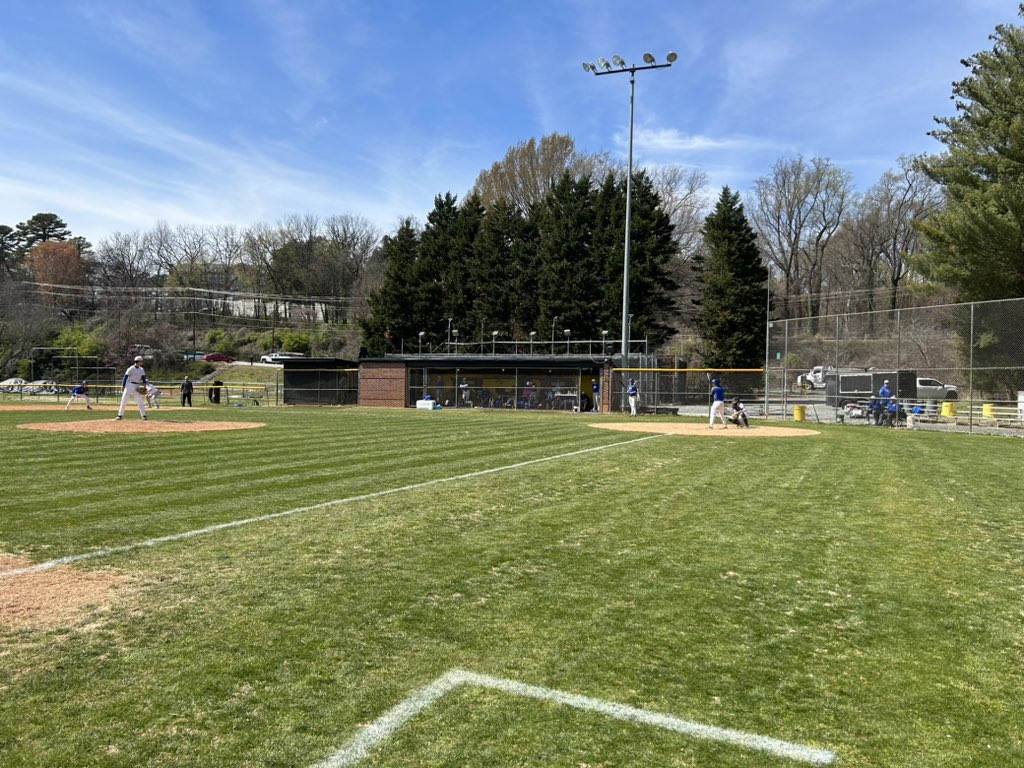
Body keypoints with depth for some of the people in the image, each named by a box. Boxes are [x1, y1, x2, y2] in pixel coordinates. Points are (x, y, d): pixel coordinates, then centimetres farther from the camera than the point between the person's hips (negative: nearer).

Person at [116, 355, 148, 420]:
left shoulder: (142, 369, 9)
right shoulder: (131, 368, -9)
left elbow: (143, 378, 12)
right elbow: (125, 377, -7)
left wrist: (144, 385, -3)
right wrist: (123, 386, -12)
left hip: (137, 386, 5)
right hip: (129, 385, -5)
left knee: (140, 401, 0)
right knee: (124, 400, -2)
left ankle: (143, 415, 0)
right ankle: (120, 415, 3)